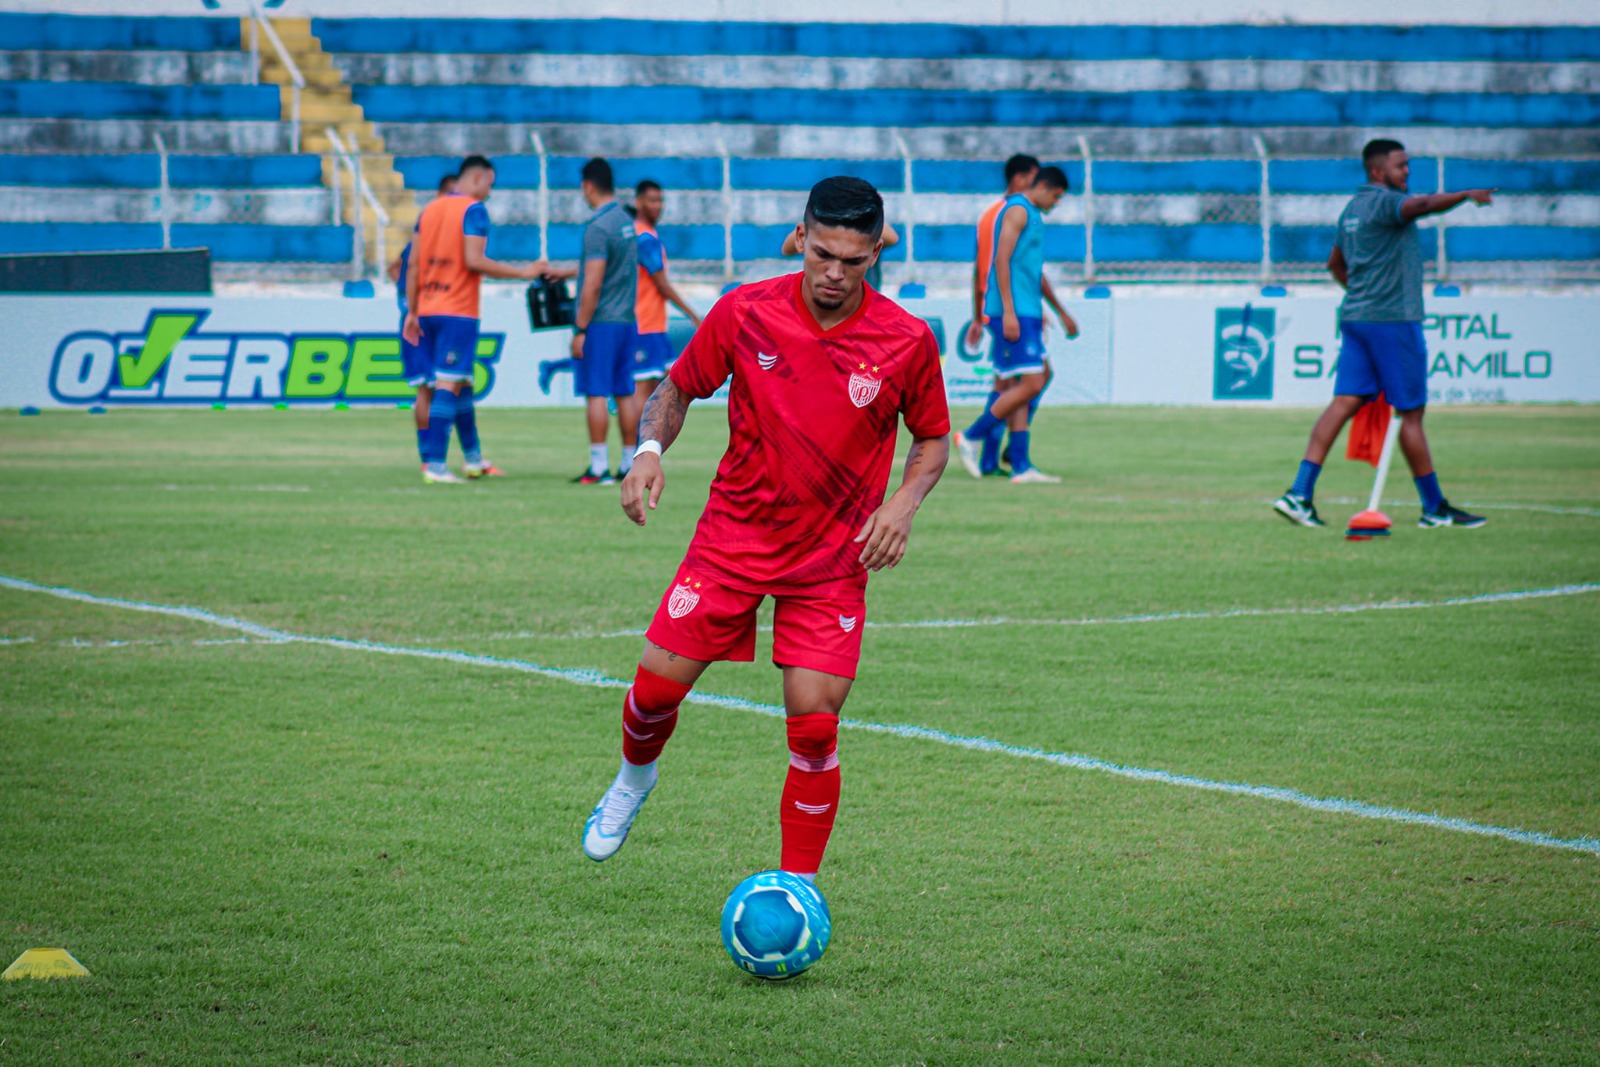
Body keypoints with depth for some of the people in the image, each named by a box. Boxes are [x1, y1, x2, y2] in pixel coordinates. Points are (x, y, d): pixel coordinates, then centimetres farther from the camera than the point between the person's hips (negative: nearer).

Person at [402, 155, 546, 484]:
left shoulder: (429, 209, 14)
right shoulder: (473, 210, -7)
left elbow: (413, 264, 12)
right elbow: (474, 261, -17)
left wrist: (412, 312, 15)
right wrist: (523, 272, -11)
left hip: (427, 310, 7)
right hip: (458, 312, -7)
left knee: (461, 383, 18)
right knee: (448, 385, -8)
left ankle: (473, 458, 25)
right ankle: (435, 465, -13)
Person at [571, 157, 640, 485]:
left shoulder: (598, 227, -15)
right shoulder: (626, 221, 11)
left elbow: (593, 284, -18)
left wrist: (580, 329, -14)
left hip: (600, 322, -8)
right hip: (627, 320, 8)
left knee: (596, 393, -5)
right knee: (625, 394, 10)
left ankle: (599, 467, -7)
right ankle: (630, 465, 12)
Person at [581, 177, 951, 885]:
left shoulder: (907, 341, -9)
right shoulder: (744, 313, -8)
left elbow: (933, 438, 6)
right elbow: (677, 388, 7)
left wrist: (904, 502, -13)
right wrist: (650, 449, -12)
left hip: (833, 559, -1)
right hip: (733, 535, 1)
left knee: (814, 726, -10)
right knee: (657, 686, -2)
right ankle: (635, 776, 34)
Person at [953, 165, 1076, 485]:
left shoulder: (1033, 216, 23)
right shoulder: (1017, 210, -7)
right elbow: (1001, 260, -16)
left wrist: (1061, 312, 38)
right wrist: (1008, 312, -22)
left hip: (1026, 313, 10)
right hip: (1014, 312, -10)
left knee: (1018, 387, 5)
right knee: (1031, 384, -13)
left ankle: (1021, 466, 3)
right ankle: (971, 438, -5)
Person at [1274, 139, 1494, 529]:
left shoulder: (1352, 208, 18)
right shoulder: (1382, 201, -10)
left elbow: (1335, 264, 30)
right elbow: (1421, 205, -31)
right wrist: (1466, 195, -35)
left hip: (1355, 317, 9)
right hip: (1393, 319, -9)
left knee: (1344, 403, 2)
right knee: (1411, 412, -1)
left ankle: (1299, 493, -8)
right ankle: (1435, 508, 6)